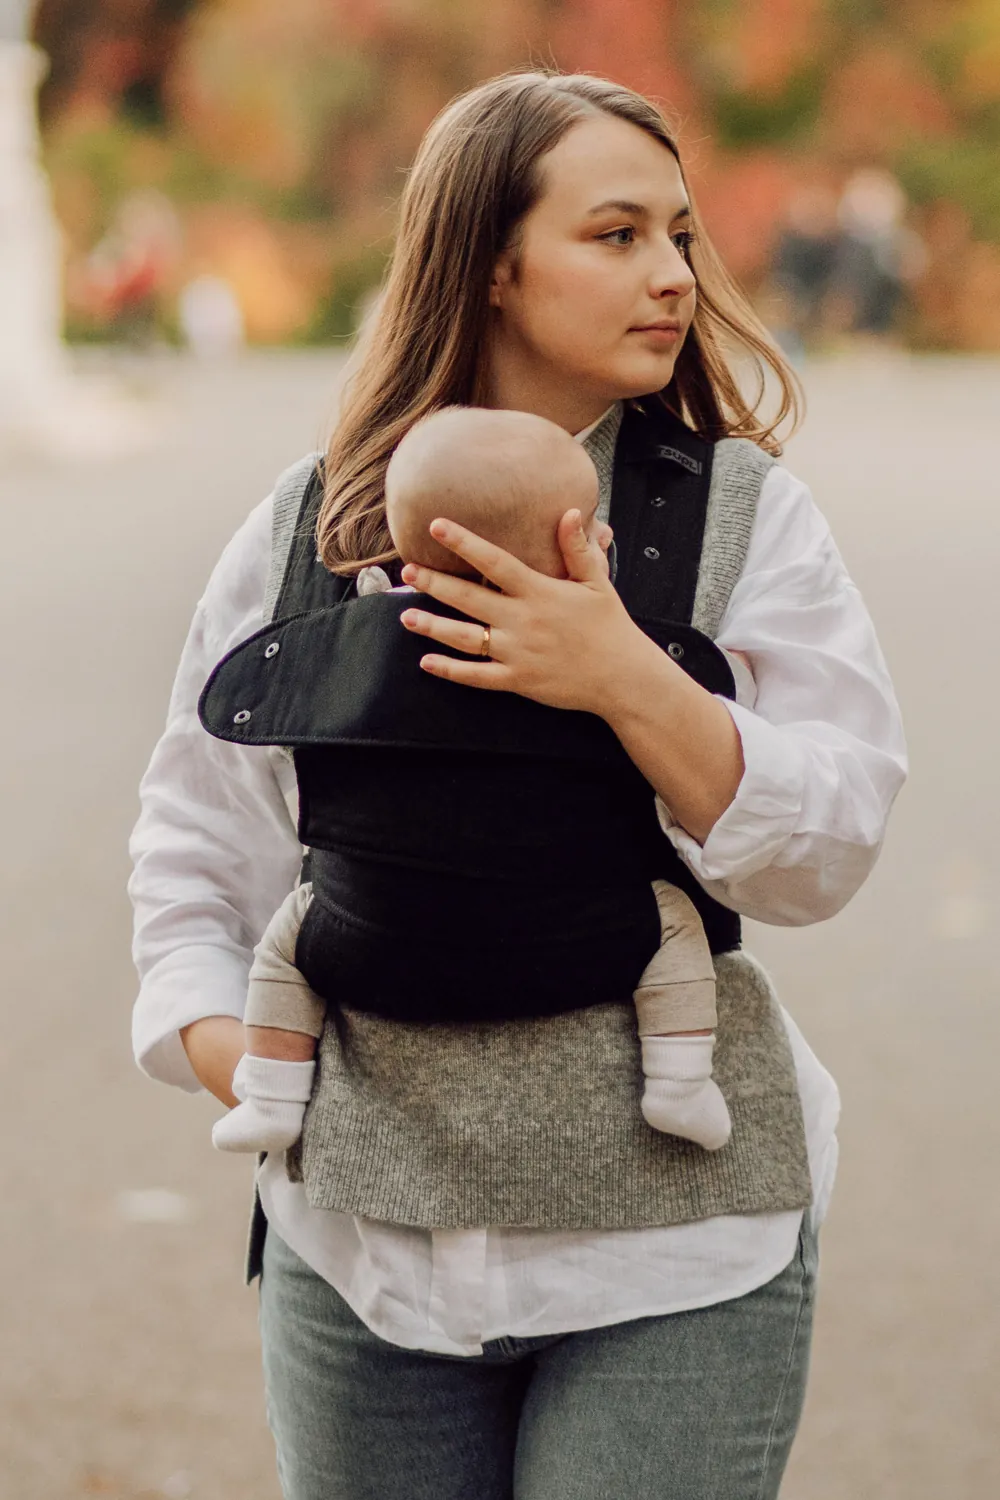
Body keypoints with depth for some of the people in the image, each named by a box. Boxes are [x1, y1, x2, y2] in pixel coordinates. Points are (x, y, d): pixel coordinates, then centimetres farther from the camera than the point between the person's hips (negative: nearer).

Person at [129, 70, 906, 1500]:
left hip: (671, 1237, -2)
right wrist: (211, 1023, -1)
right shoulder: (310, 525, 5)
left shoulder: (741, 512, -1)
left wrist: (630, 684, -21)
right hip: (362, 1233, 2)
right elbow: (197, 825, 14)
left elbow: (829, 844, -9)